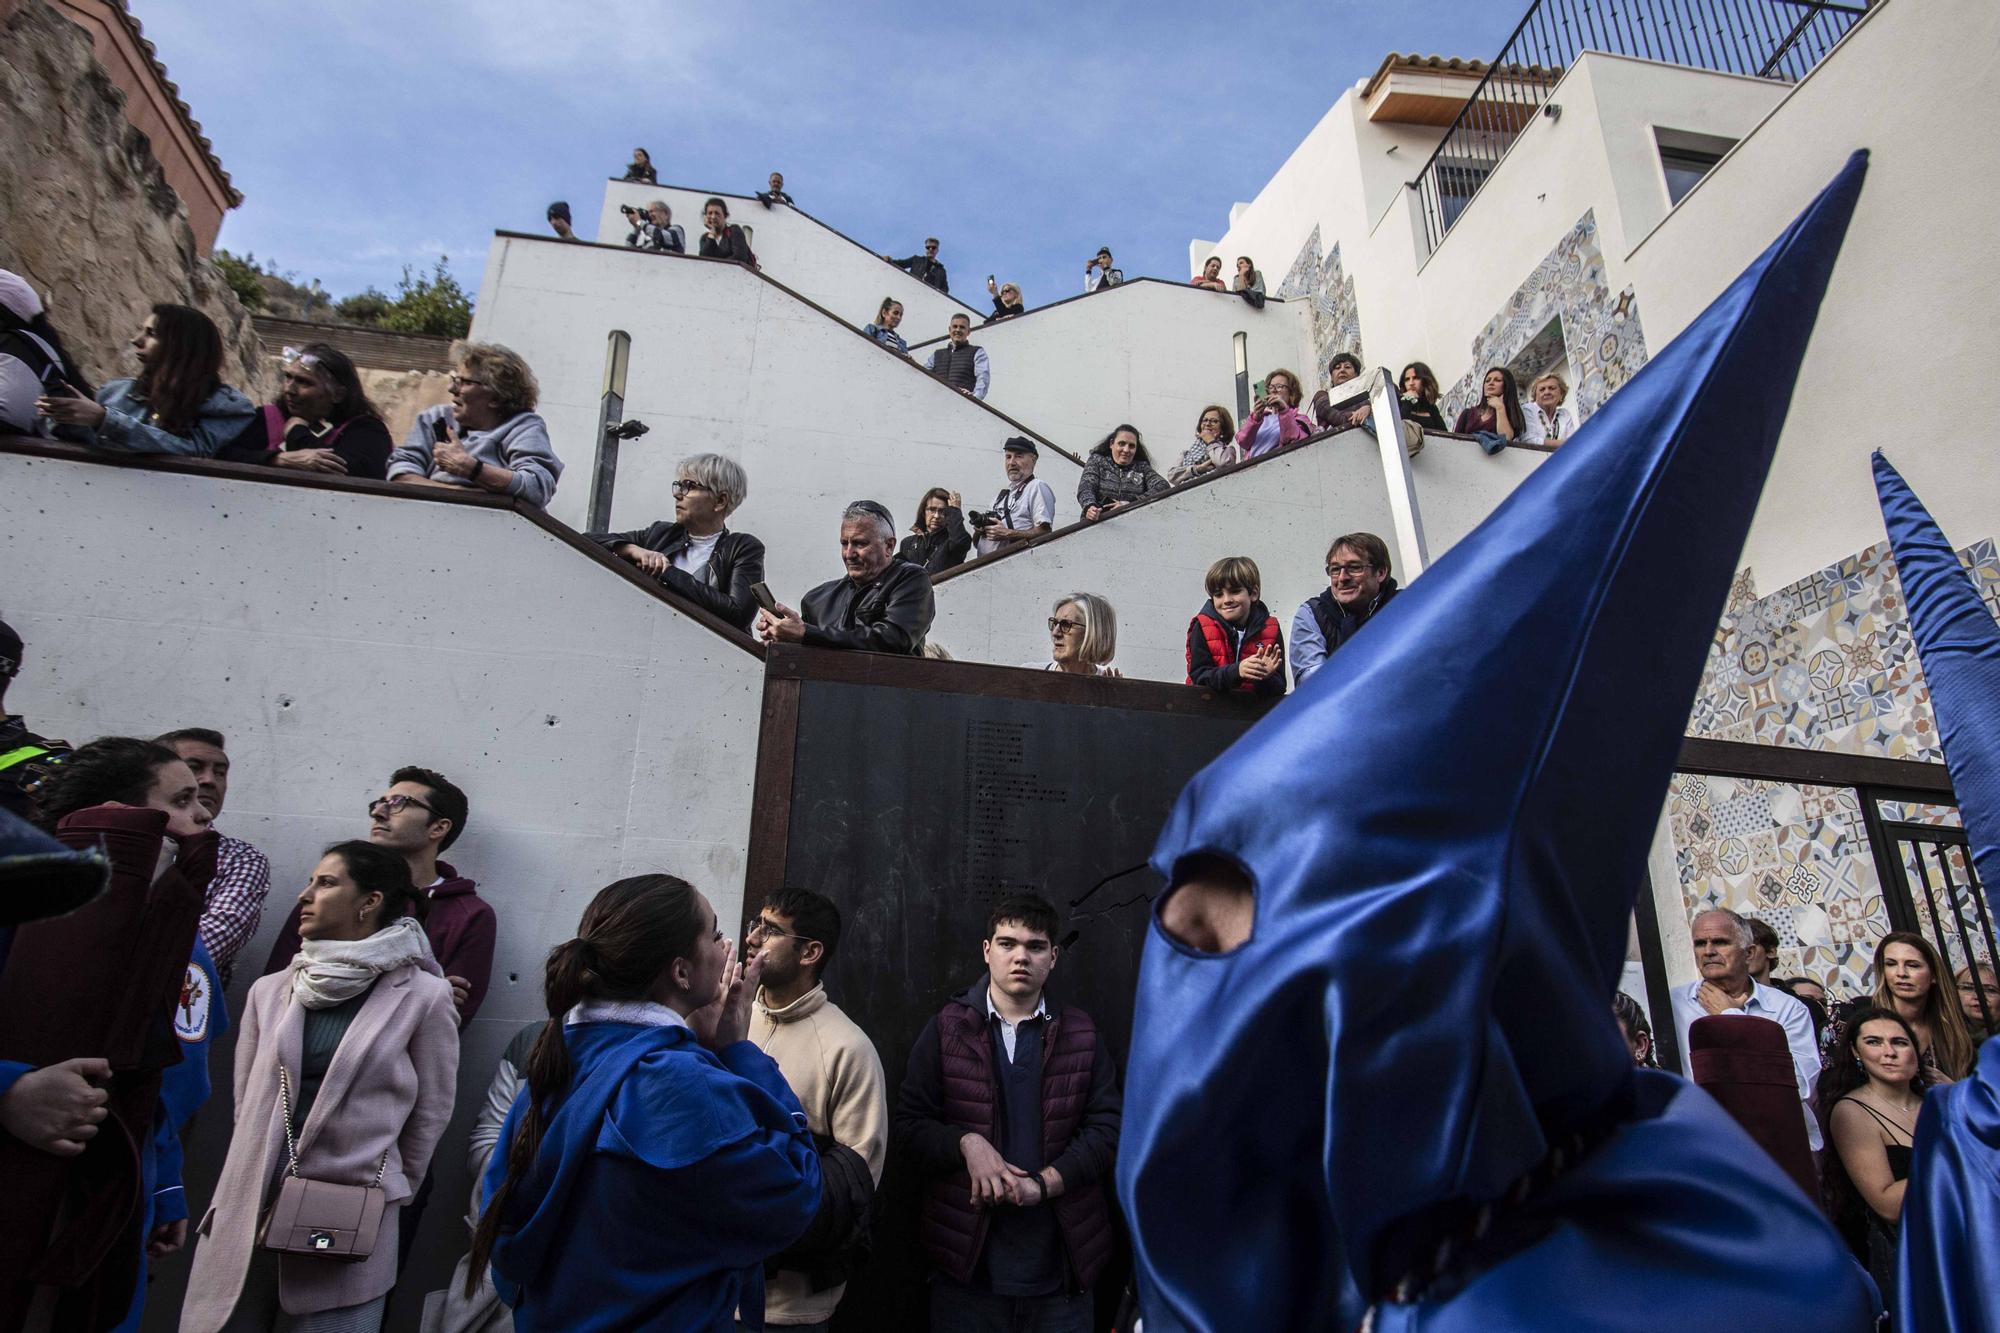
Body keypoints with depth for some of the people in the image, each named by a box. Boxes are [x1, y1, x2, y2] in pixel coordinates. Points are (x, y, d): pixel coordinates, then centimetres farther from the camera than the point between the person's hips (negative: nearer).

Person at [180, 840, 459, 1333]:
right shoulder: (270, 991, 6)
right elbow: (247, 1103, 15)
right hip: (248, 1212, 4)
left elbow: (430, 1114, 0)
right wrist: (261, 1177, 16)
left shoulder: (423, 997, -8)